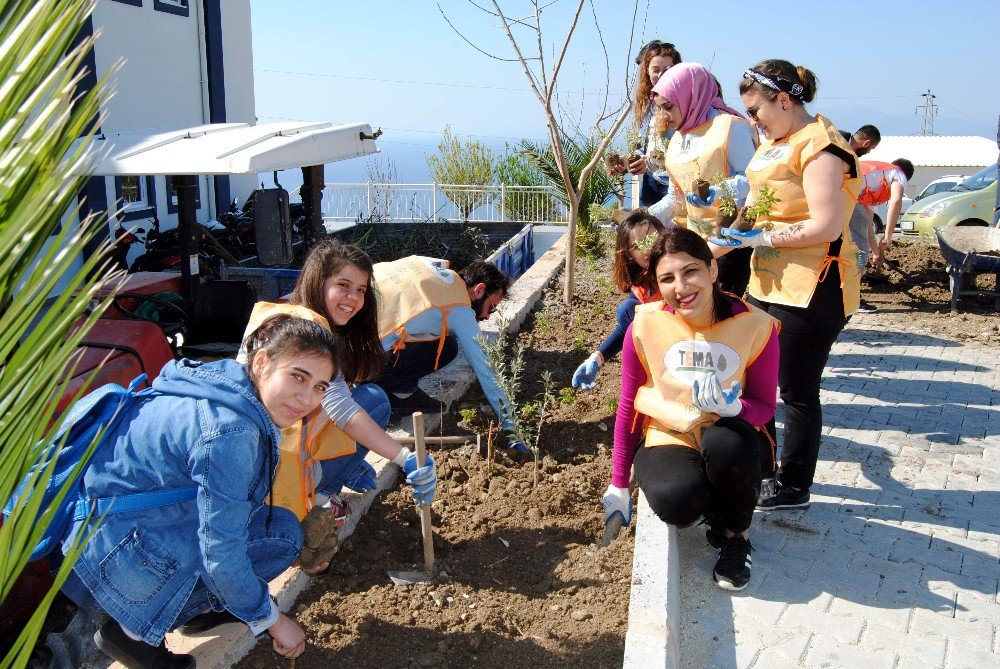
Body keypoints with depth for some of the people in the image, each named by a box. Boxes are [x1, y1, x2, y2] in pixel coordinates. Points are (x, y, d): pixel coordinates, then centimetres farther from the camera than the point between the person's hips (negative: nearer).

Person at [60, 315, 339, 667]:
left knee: (281, 527, 2)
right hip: (109, 553, -9)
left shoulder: (229, 383, 1)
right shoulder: (229, 430, -27)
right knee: (282, 535, -11)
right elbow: (221, 554, -22)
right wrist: (272, 620, -8)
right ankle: (135, 630, -4)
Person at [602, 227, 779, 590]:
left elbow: (765, 407, -2)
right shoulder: (645, 325, -11)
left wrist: (733, 406, -28)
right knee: (677, 503, -34)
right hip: (668, 440, 0)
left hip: (734, 446, 1)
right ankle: (716, 511, 7)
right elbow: (628, 405, 1)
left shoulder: (755, 326, -12)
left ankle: (737, 534, -5)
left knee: (726, 440, -37)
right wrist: (618, 484, 5)